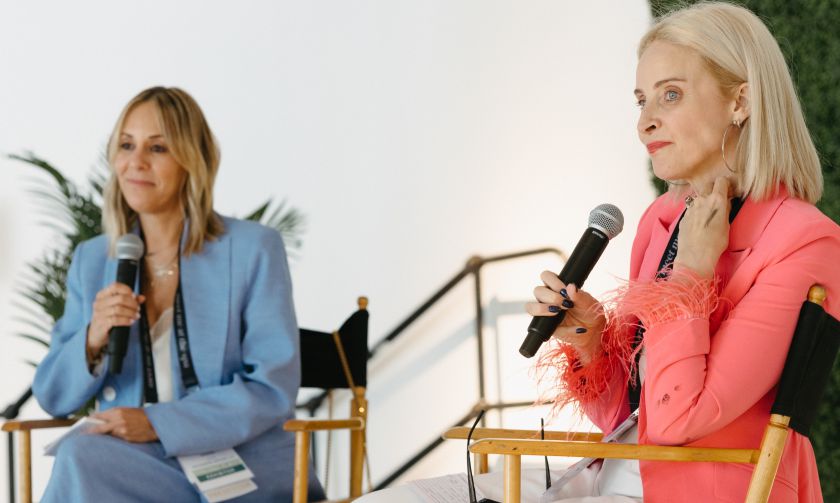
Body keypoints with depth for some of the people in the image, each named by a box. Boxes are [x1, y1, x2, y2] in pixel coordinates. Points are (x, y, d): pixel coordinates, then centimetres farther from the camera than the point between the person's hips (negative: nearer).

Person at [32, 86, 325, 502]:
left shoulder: (254, 249, -3)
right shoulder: (91, 260, 10)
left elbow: (273, 389, -10)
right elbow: (53, 398, 10)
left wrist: (158, 422, -20)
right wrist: (92, 340, -12)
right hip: (135, 462, 5)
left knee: (80, 459, -28)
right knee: (80, 457, -29)